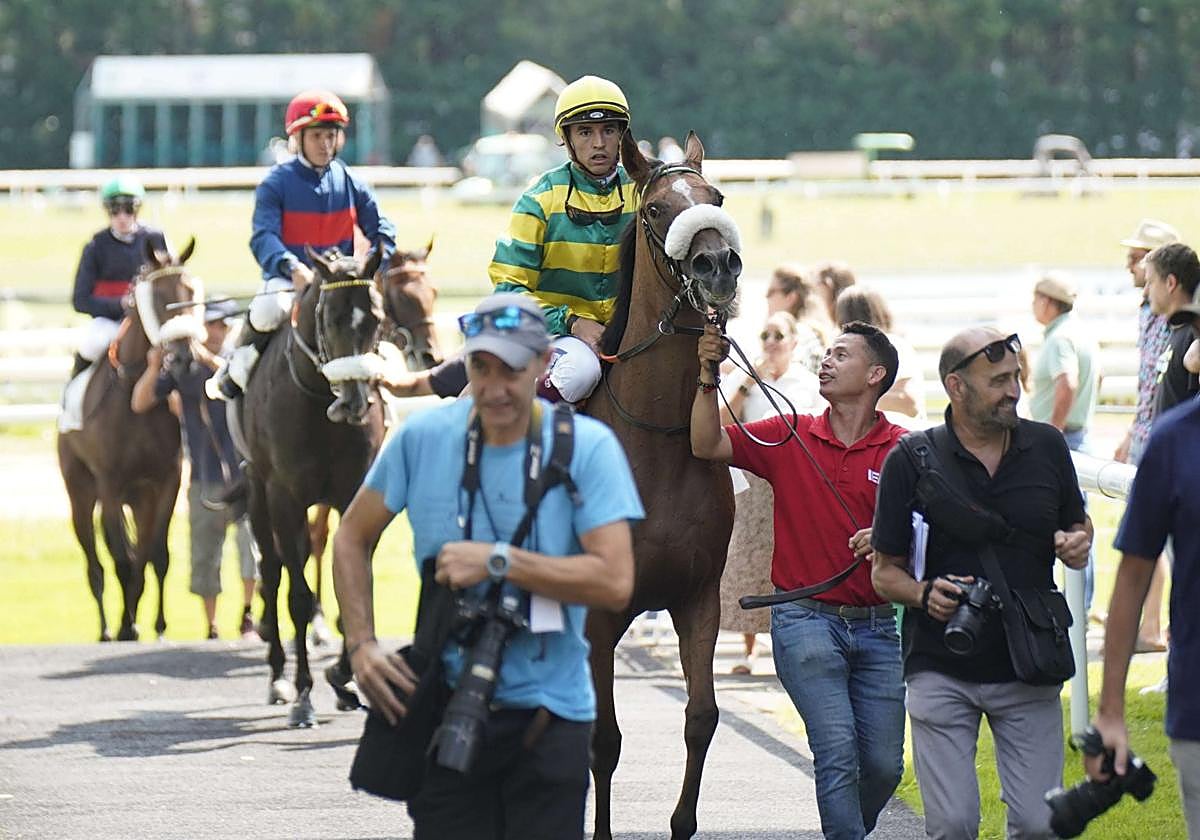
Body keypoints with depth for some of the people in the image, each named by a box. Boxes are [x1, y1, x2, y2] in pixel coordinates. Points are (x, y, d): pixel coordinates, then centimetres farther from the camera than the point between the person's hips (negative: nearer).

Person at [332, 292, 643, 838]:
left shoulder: (587, 447, -8)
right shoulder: (423, 438, 0)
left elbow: (614, 582, -16)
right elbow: (353, 537, 13)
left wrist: (496, 561, -19)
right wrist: (361, 644, 0)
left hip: (548, 709, -2)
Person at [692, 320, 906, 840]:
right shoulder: (790, 437, 4)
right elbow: (707, 445, -2)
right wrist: (708, 377, -12)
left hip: (876, 626, 2)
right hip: (806, 621, -1)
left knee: (884, 765, 4)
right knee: (837, 749, -15)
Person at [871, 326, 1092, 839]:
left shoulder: (1046, 447, 4)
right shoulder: (910, 461, -4)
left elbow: (1078, 526, 18)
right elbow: (884, 572, 1)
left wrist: (1077, 546, -6)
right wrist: (925, 593, -20)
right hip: (941, 672, -2)